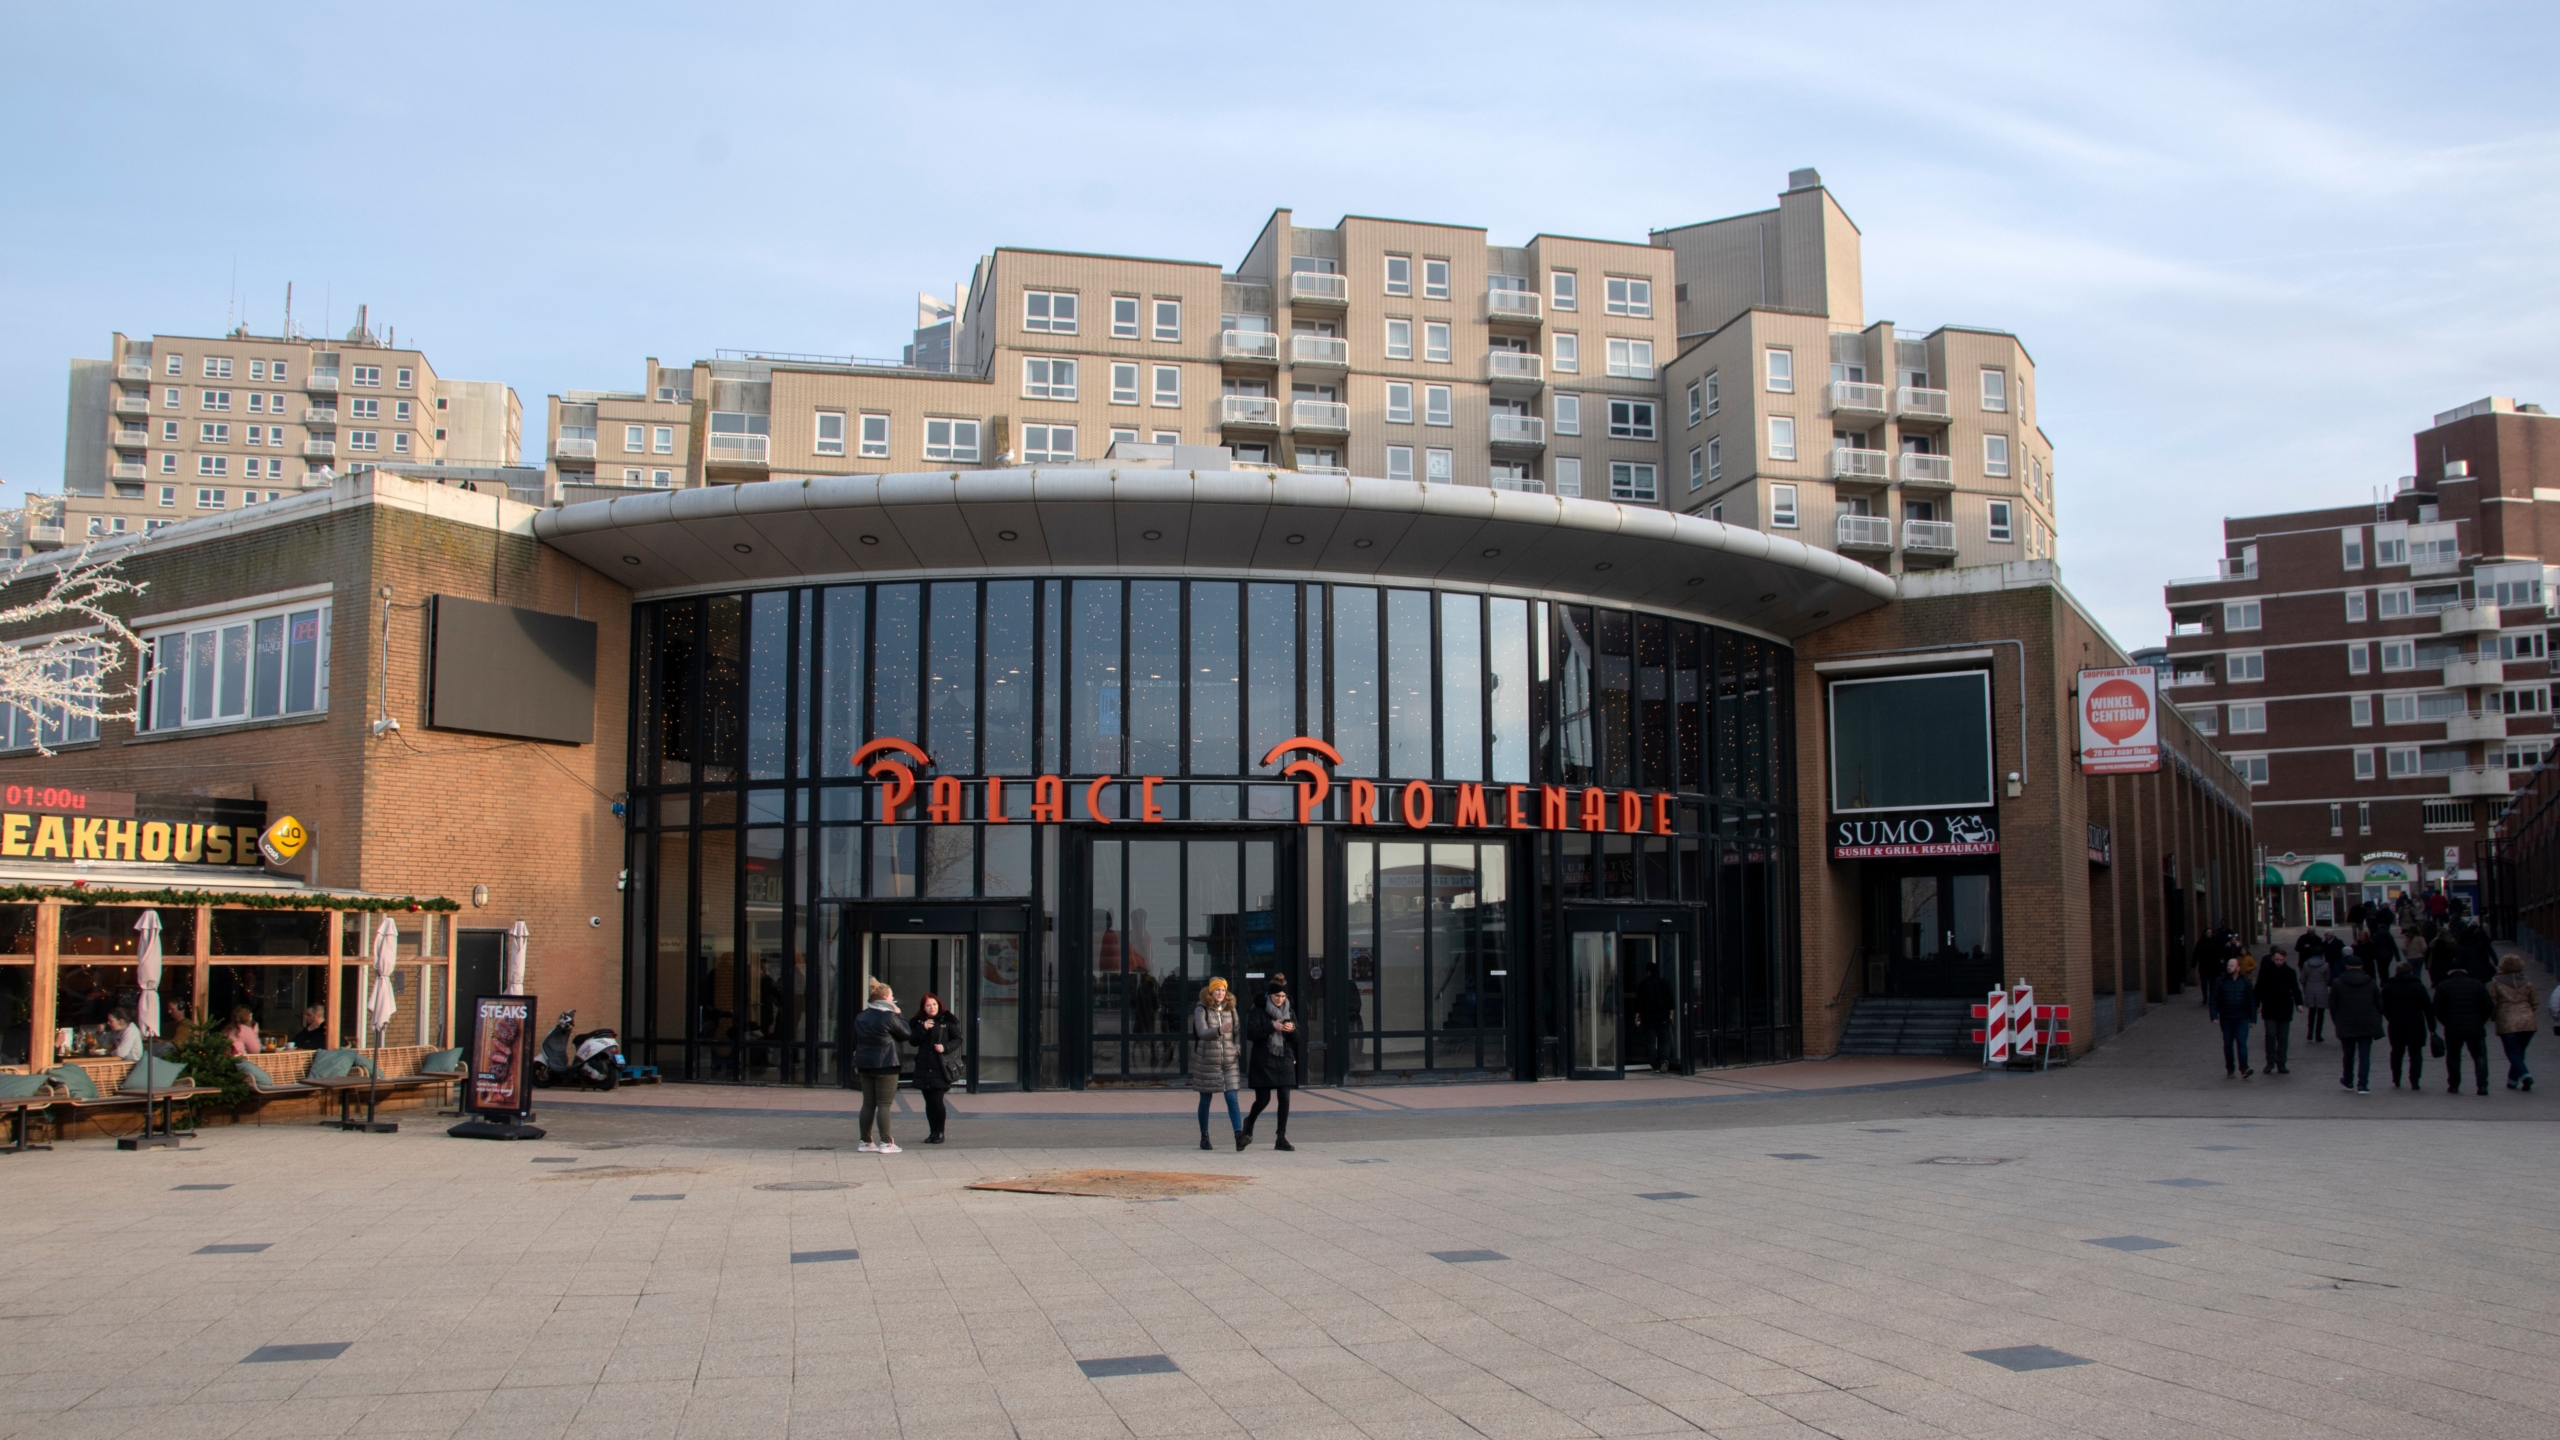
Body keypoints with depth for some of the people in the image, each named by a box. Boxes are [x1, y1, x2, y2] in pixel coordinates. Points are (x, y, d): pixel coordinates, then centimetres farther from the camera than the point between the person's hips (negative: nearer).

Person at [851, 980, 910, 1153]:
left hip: (865, 1065, 7)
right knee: (884, 1104, -4)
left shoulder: (860, 1017, 10)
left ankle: (865, 1142, 14)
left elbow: (855, 1041, 15)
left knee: (868, 1104, 12)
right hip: (885, 1066, -7)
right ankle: (885, 1143, -5)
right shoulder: (889, 1016, -13)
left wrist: (856, 1063, 20)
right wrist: (898, 1015, 7)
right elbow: (906, 1034, -2)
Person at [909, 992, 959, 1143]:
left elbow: (957, 1039, 1)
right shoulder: (919, 1022, 11)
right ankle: (932, 1132, 16)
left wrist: (946, 1048, -15)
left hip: (941, 1067, -4)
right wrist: (923, 1029, -10)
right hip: (924, 1067, 4)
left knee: (937, 1100, -9)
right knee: (929, 1101, 7)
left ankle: (939, 1133, 2)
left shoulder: (947, 1020, 0)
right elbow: (914, 1041, 4)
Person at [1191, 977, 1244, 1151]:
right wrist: (1219, 1030, -36)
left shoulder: (1230, 1008, 7)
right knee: (1205, 1101, 8)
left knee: (1232, 1099, -8)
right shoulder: (1201, 1010, -5)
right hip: (1207, 1060, -2)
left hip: (1229, 1061, 2)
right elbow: (1202, 1032, -19)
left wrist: (1238, 1050, -3)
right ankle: (1204, 1137, 20)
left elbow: (1237, 1032, 14)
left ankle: (1239, 1135, -17)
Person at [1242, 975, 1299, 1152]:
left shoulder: (1290, 1011, 10)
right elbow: (1251, 1034, -13)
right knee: (1263, 1099, -1)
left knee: (1285, 1099, -4)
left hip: (1284, 1060, 4)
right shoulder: (1259, 1011, -4)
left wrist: (1292, 1029, -12)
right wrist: (1272, 1027, -21)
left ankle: (1281, 1138, 3)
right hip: (1263, 1061, -4)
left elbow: (1297, 1037, 11)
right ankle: (1249, 1122, 31)